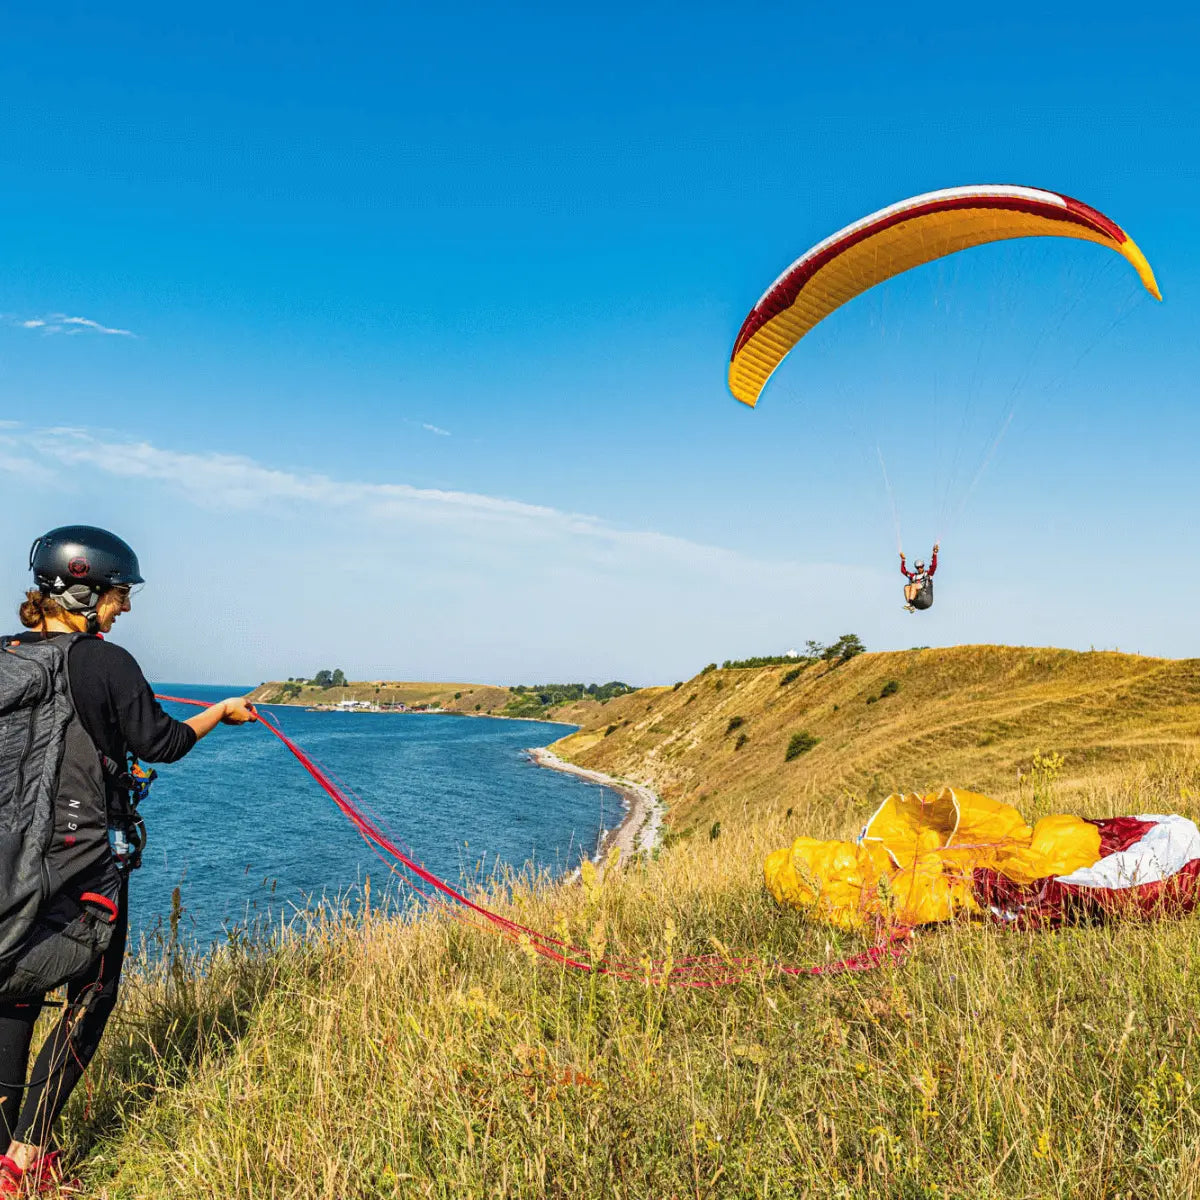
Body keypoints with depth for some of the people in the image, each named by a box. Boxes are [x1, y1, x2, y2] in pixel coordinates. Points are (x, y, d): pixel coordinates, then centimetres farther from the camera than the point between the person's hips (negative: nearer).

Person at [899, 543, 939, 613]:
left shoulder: (928, 573, 16)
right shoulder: (914, 576, 25)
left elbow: (934, 566, 1)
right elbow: (903, 571, 21)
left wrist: (934, 554, -9)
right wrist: (903, 560, 15)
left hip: (926, 598, -4)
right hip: (917, 601, 4)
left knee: (913, 585, -25)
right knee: (906, 586, -20)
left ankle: (909, 604, -44)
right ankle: (911, 606, -37)